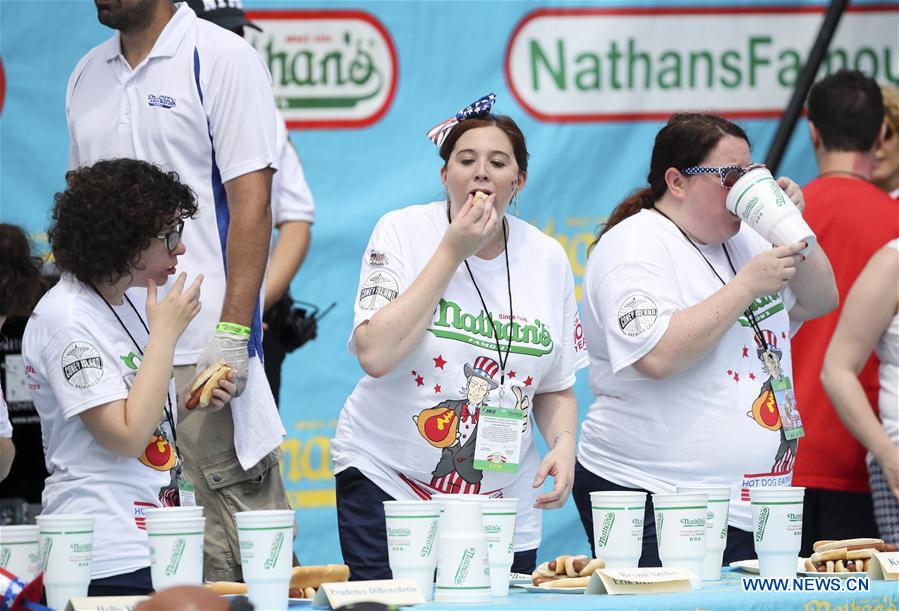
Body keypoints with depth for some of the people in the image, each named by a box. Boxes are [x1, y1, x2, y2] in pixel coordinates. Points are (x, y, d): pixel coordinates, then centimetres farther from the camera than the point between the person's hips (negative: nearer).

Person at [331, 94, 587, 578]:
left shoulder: (547, 259, 4)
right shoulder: (403, 231, -5)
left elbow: (555, 388, 13)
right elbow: (376, 356, -19)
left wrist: (563, 443, -9)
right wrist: (452, 252, -17)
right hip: (385, 482, -3)